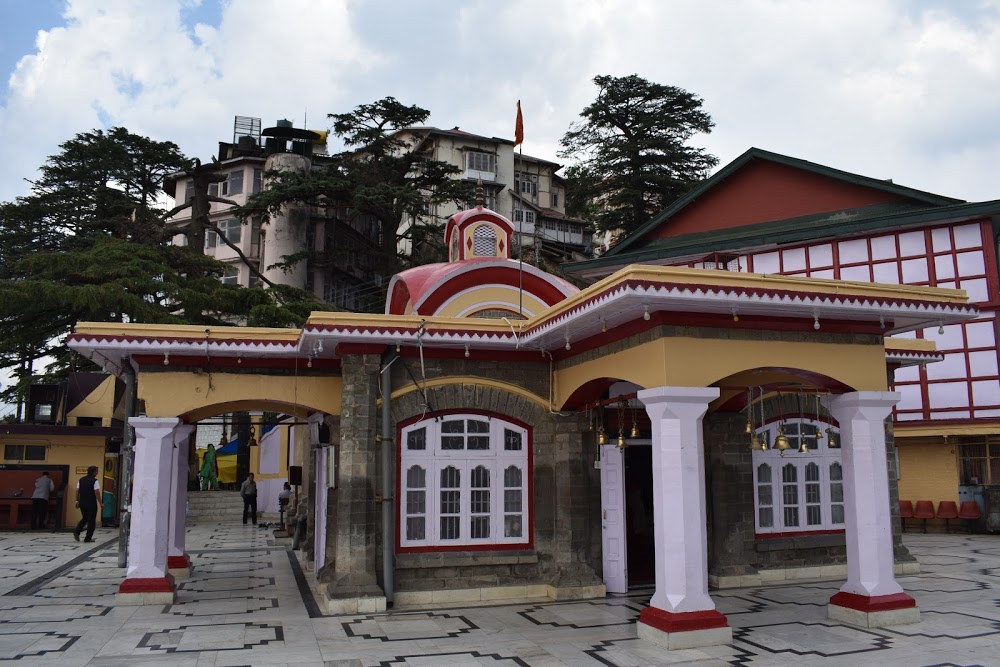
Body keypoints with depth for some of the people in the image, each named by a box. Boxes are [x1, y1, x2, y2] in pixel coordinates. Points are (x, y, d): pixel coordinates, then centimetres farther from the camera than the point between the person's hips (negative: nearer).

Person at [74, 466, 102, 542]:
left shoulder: (81, 480, 7)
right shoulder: (95, 481, -12)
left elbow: (77, 491, 8)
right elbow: (97, 493, -16)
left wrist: (77, 501, 15)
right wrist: (100, 503, -10)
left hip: (82, 503, 6)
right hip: (91, 504, -6)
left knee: (85, 518, 23)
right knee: (91, 520, 4)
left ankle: (77, 532, 4)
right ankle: (88, 538, 6)